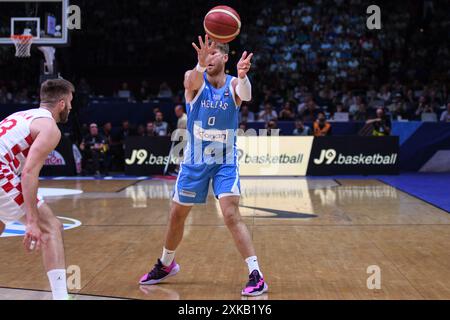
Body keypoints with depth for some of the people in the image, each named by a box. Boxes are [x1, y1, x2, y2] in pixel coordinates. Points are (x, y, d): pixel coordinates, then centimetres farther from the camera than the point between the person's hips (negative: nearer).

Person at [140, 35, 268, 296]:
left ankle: (256, 276, -12)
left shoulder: (233, 84, -10)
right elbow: (193, 79, -36)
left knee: (231, 215, -18)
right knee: (177, 215, 14)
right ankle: (166, 265, 38)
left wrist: (242, 75, -58)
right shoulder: (194, 80, -10)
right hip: (195, 161, 2)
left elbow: (246, 95, -35)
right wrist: (200, 63, -60)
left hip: (226, 162, -2)